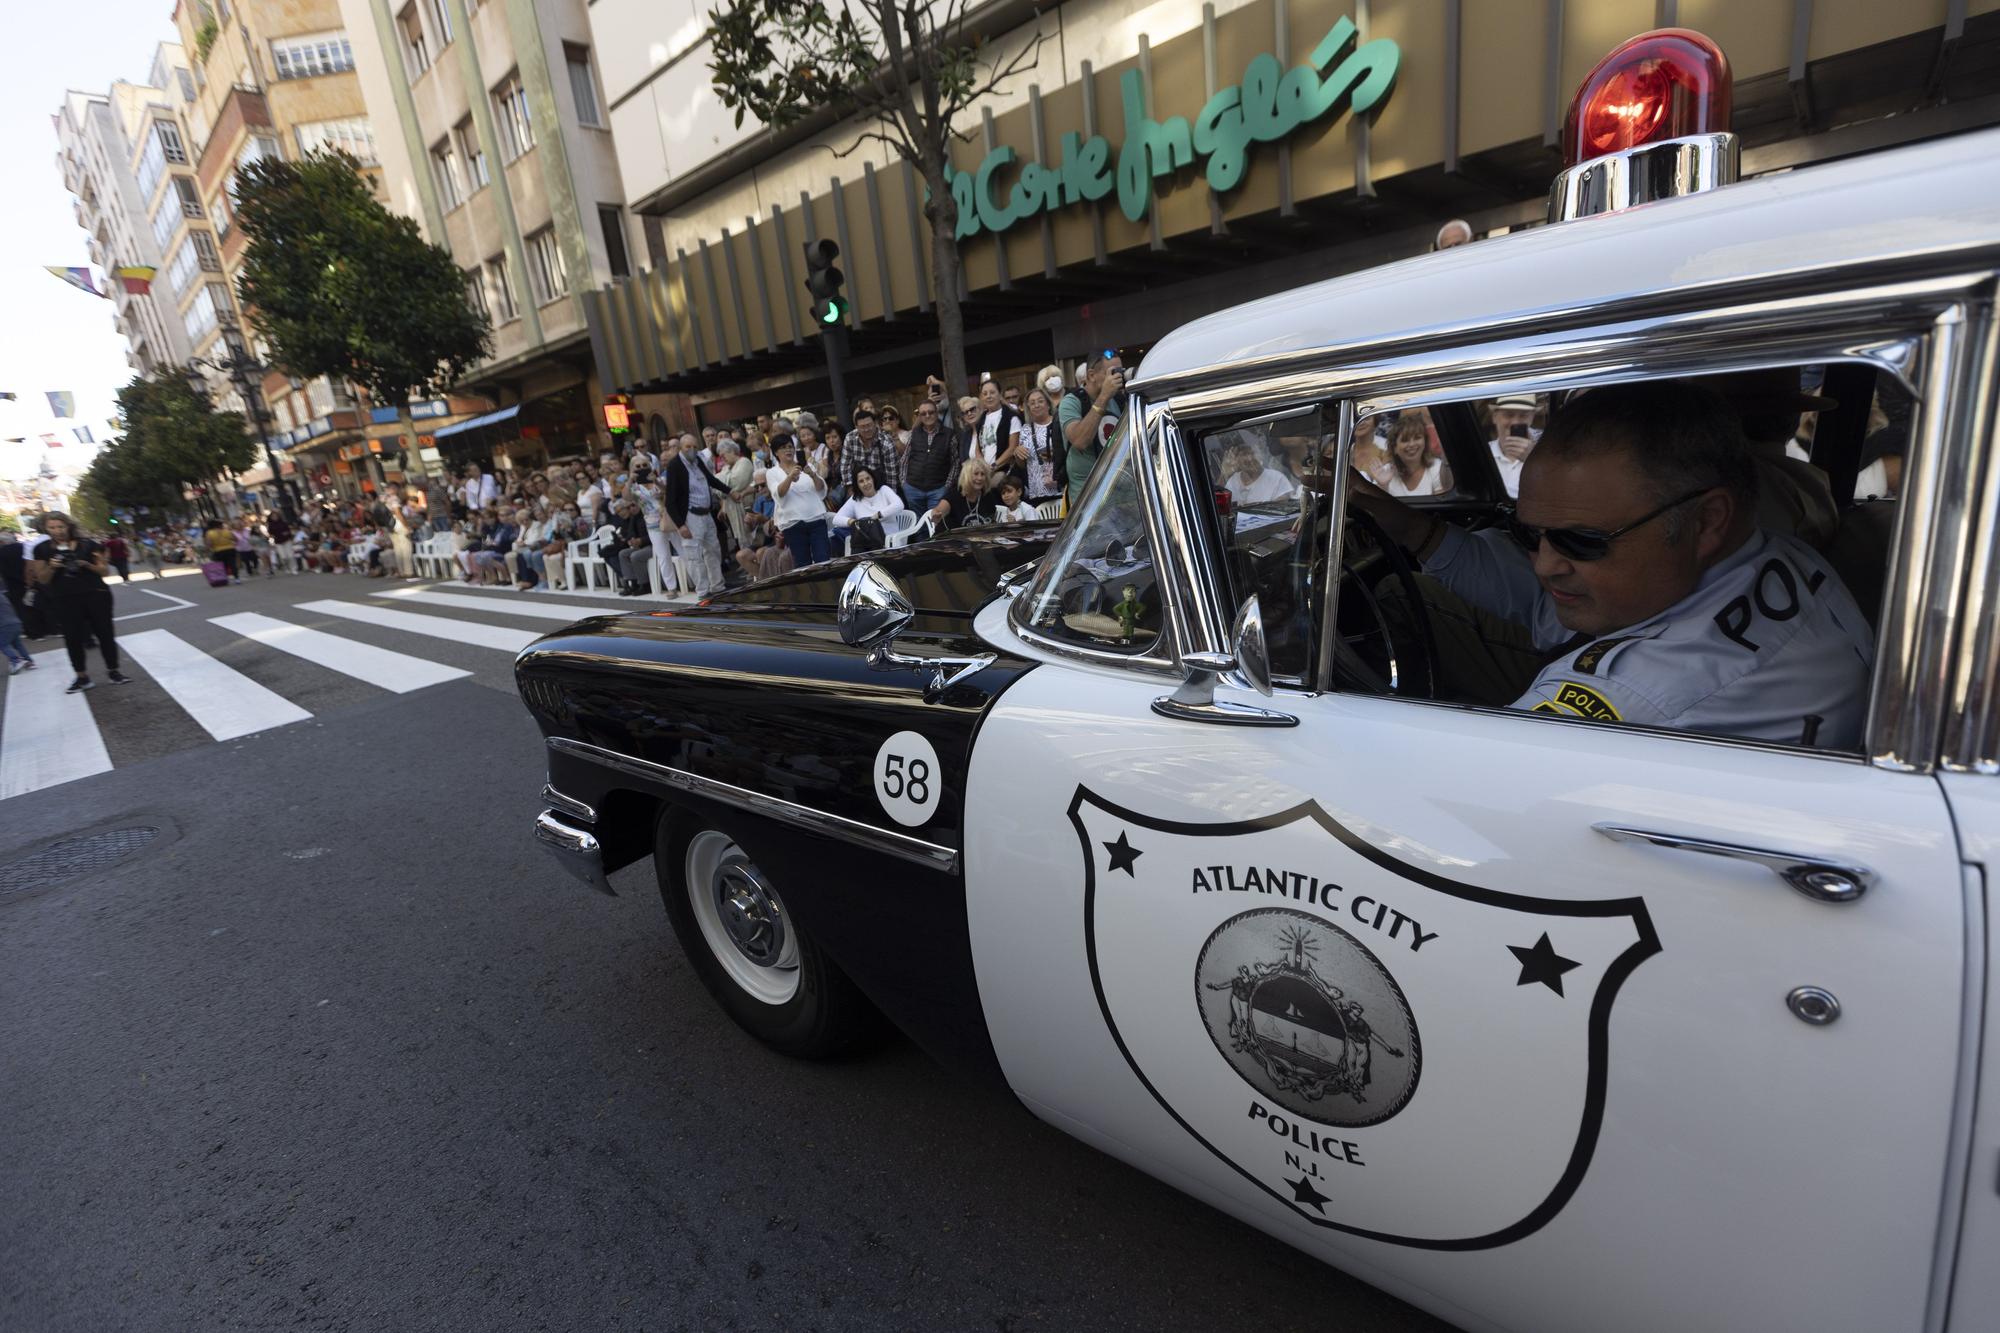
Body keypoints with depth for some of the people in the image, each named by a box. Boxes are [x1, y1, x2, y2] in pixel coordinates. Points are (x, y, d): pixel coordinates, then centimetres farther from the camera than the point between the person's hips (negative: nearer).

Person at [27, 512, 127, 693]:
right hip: (64, 600, 1)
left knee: (105, 633, 3)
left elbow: (105, 571, 2)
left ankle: (113, 671, 13)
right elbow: (42, 579, 4)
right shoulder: (42, 549, 3)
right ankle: (82, 677, 10)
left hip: (95, 595, -1)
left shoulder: (87, 545, -1)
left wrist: (88, 565, -17)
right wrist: (51, 567, -15)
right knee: (72, 638, 3)